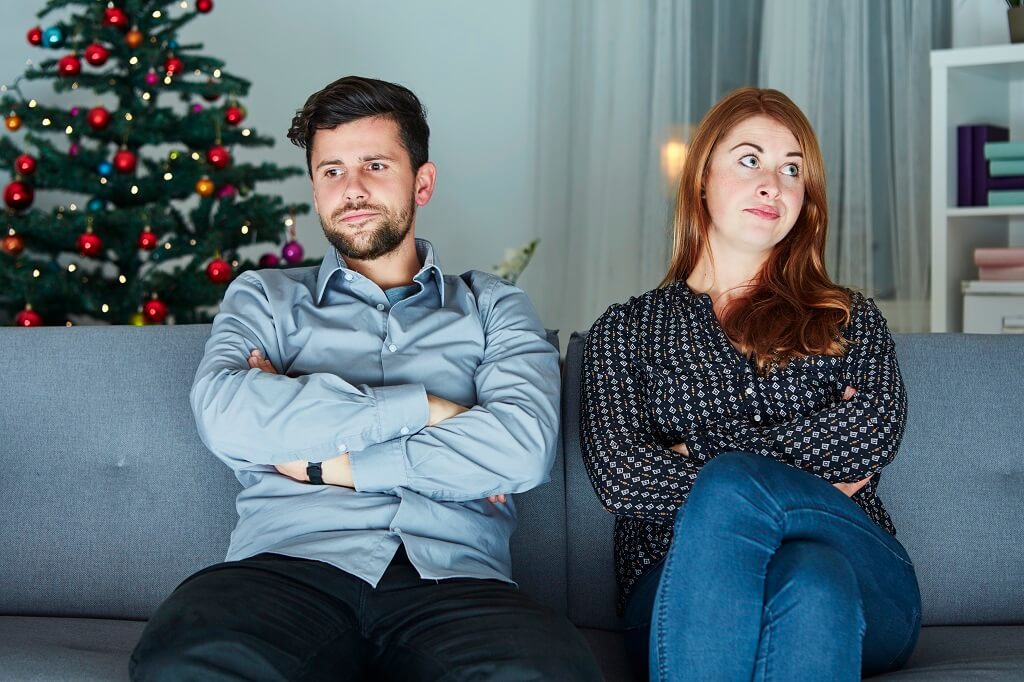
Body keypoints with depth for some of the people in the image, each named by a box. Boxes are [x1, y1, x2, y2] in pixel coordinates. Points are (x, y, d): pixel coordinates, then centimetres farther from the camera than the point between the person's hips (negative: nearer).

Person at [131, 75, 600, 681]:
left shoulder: (493, 307, 20)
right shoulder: (265, 298, 21)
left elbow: (523, 447, -2)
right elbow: (226, 416, -3)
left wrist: (320, 460, -2)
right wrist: (422, 406, -2)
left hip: (452, 577, 0)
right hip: (290, 563, 1)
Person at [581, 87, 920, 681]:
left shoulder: (851, 320, 21)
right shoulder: (626, 331, 17)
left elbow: (877, 432, -2)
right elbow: (620, 477, -1)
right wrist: (803, 485, -4)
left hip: (855, 572, 1)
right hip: (678, 583, -1)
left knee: (812, 582, -38)